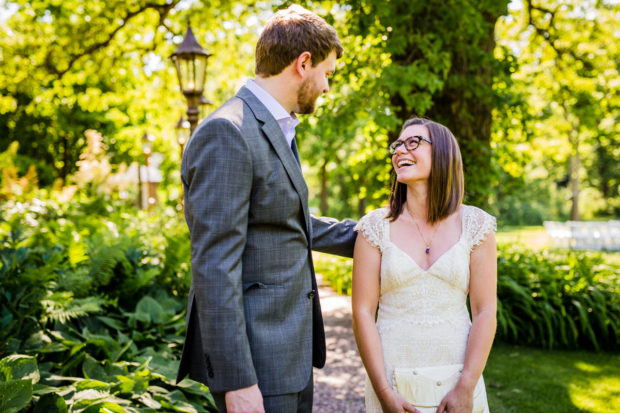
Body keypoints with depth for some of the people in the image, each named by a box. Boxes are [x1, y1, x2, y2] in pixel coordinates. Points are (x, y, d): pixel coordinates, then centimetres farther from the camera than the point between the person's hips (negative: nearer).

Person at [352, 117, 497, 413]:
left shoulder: (475, 225, -3)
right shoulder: (376, 227, -4)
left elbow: (485, 313, -5)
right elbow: (362, 313, -7)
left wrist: (466, 389, -11)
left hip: (457, 381, 1)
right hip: (392, 379, 0)